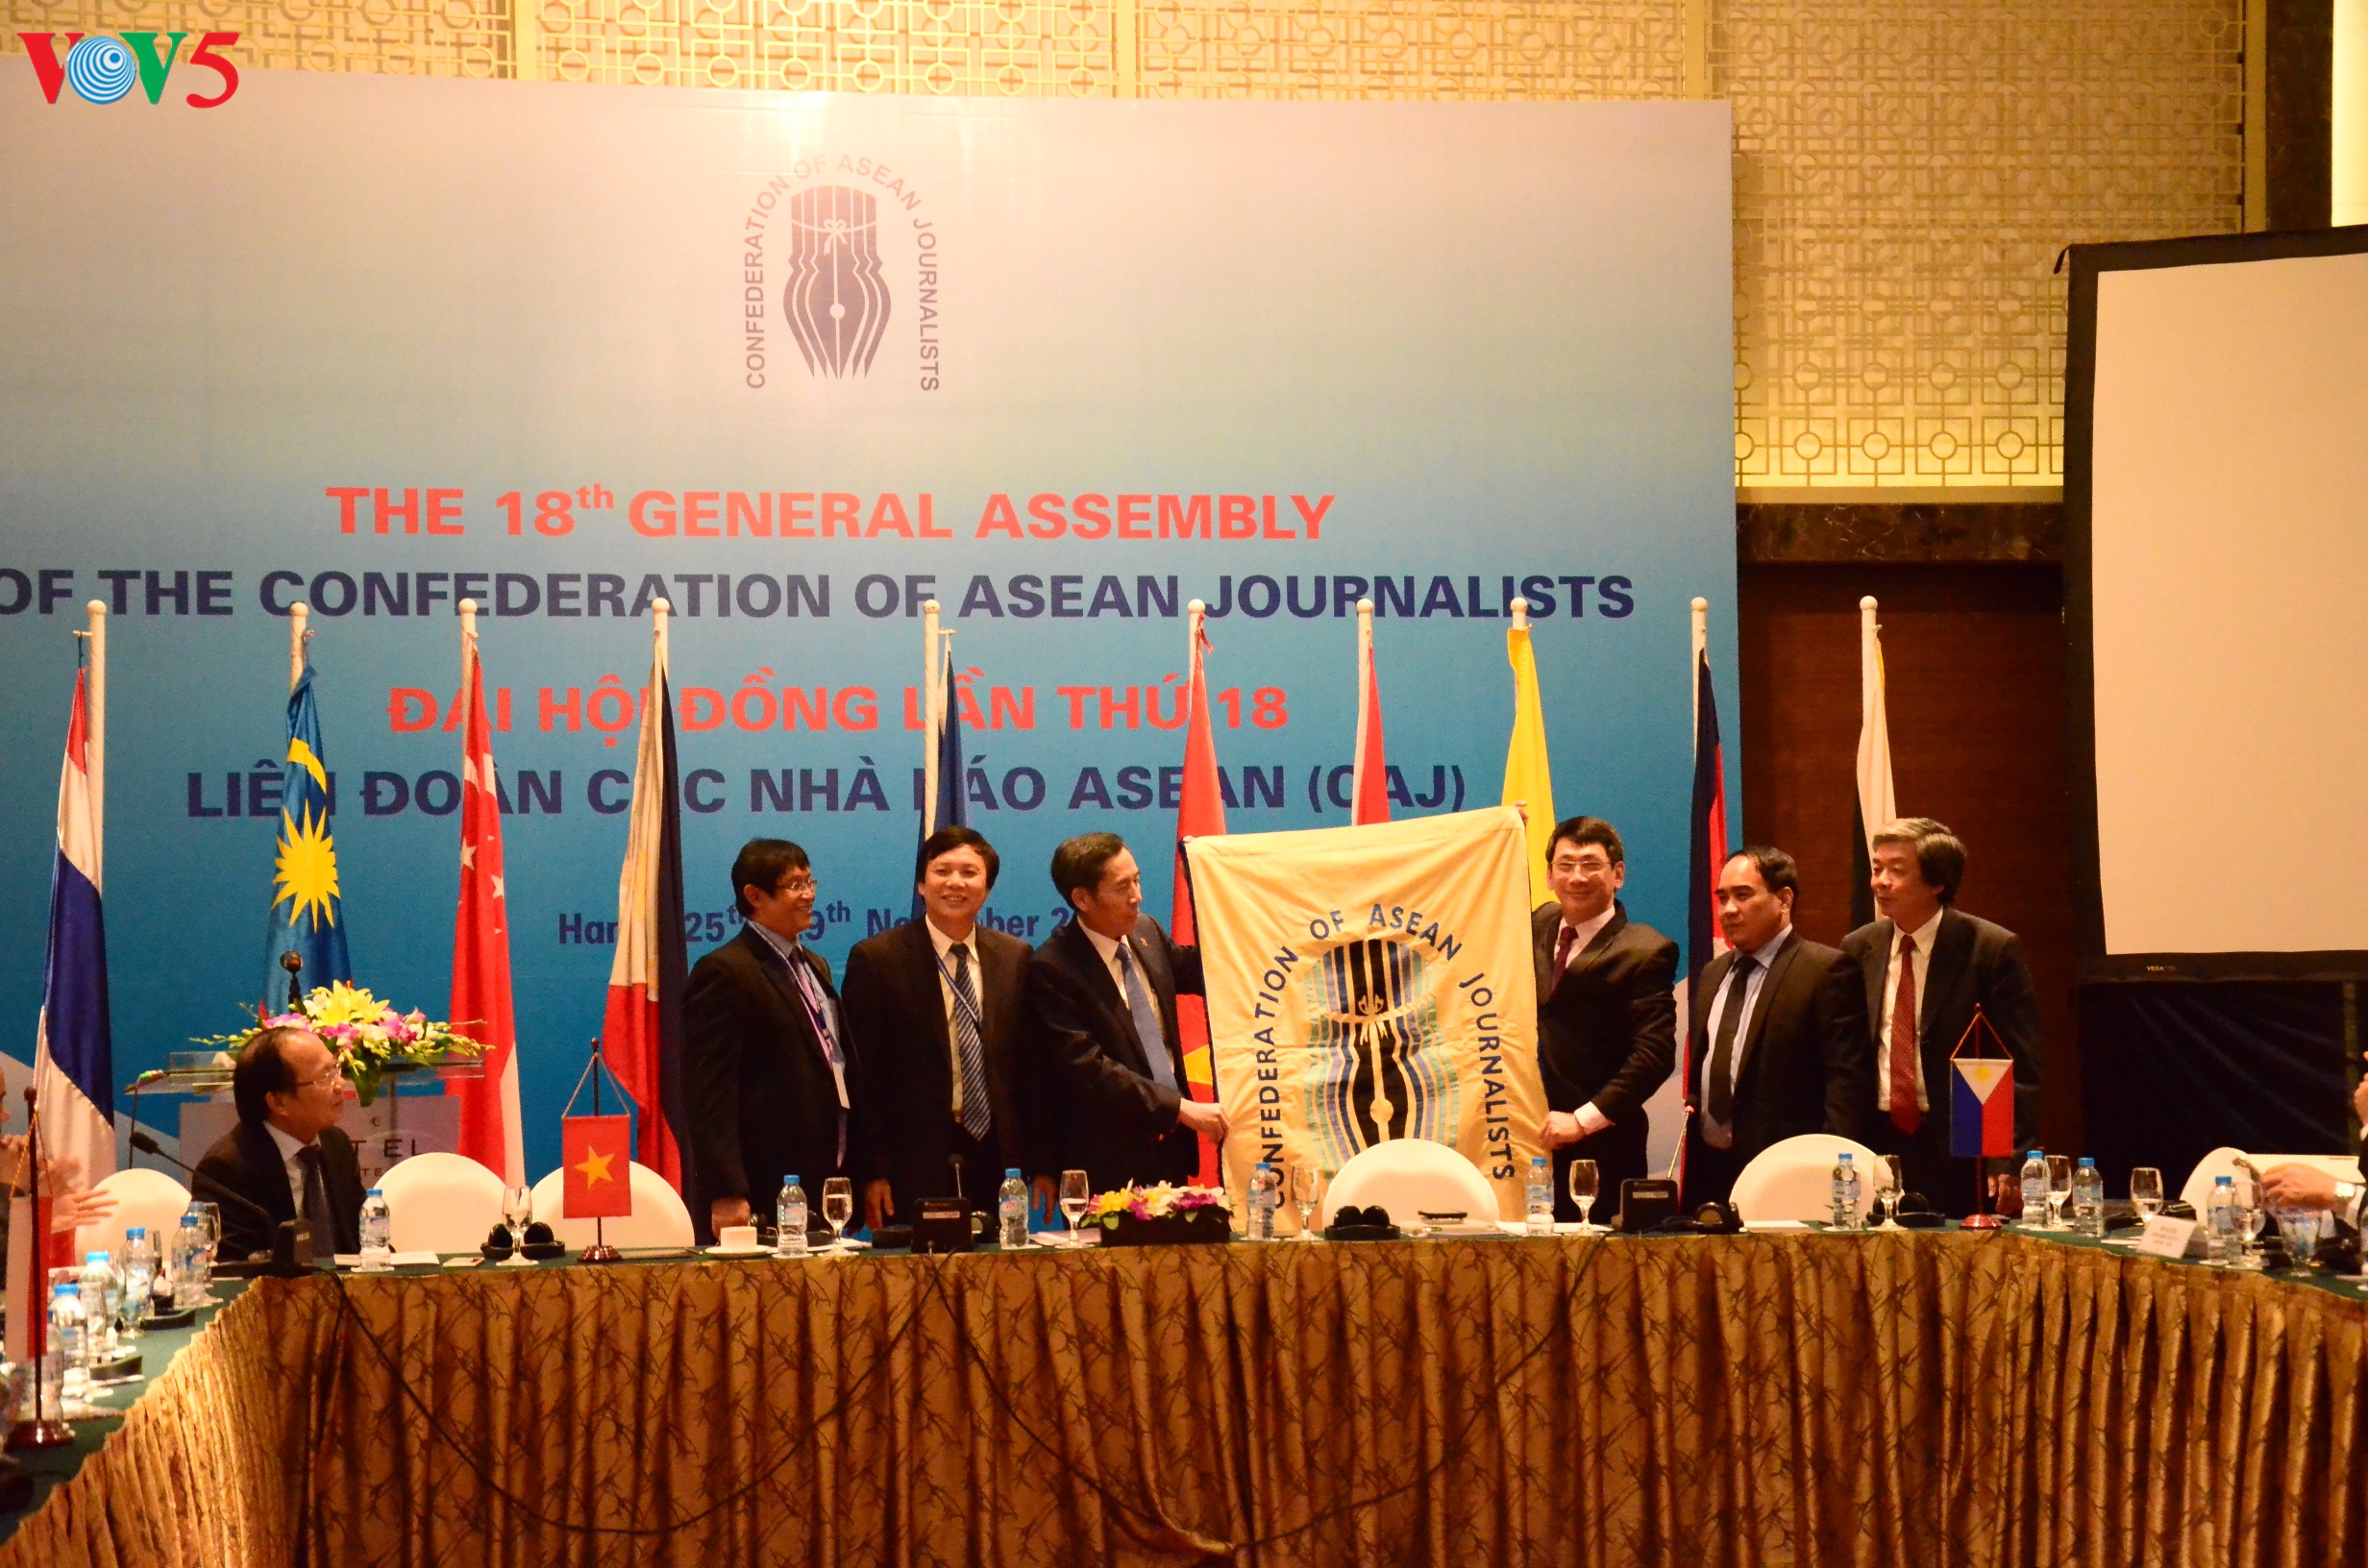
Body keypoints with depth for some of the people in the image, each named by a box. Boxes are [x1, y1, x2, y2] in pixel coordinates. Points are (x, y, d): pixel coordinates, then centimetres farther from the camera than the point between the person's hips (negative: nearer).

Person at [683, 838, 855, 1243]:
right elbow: (709, 1092, -14)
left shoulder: (815, 967, 19)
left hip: (822, 1192, 8)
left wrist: (851, 1177, 17)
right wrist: (727, 1195, -20)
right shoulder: (723, 973, -9)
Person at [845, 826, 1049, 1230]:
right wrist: (872, 1172, -8)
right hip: (915, 1164, -3)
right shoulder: (875, 959, -1)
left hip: (996, 1161, 3)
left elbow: (1032, 1065, 11)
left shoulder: (1016, 958, 10)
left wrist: (1041, 1164, 7)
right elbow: (863, 1076, -3)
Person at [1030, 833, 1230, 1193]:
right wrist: (1181, 1108, -20)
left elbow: (1196, 971, 23)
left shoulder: (1146, 932, 5)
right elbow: (1087, 1069, -20)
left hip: (1170, 1148, 6)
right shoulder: (1051, 970, -16)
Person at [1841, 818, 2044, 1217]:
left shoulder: (1993, 949, -5)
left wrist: (2010, 1165, -15)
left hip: (1960, 1154, -4)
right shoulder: (1858, 949, 9)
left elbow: (2020, 1065, -7)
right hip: (1875, 1143, 4)